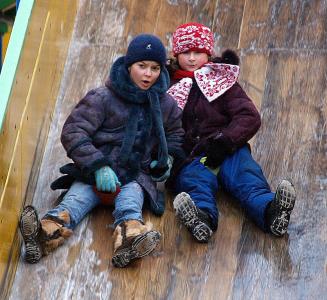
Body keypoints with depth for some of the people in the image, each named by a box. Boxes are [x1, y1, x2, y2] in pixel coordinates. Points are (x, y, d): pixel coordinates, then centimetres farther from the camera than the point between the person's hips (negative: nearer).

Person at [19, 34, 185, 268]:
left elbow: (175, 135, 32)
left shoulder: (166, 105, 14)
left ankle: (130, 240, -64)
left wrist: (168, 157, 9)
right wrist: (98, 166, -19)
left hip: (136, 175, 2)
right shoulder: (103, 98, 1)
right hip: (94, 173, -1)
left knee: (129, 203, -32)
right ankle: (48, 232, -59)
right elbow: (73, 132, -7)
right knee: (76, 199, -30)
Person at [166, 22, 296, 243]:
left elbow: (250, 117, 6)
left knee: (245, 173, -31)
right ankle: (203, 218, -66)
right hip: (189, 157, -1)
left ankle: (270, 211, -59)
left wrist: (224, 141, -12)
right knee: (195, 179, -34)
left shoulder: (223, 81, 20)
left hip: (226, 151, 1)